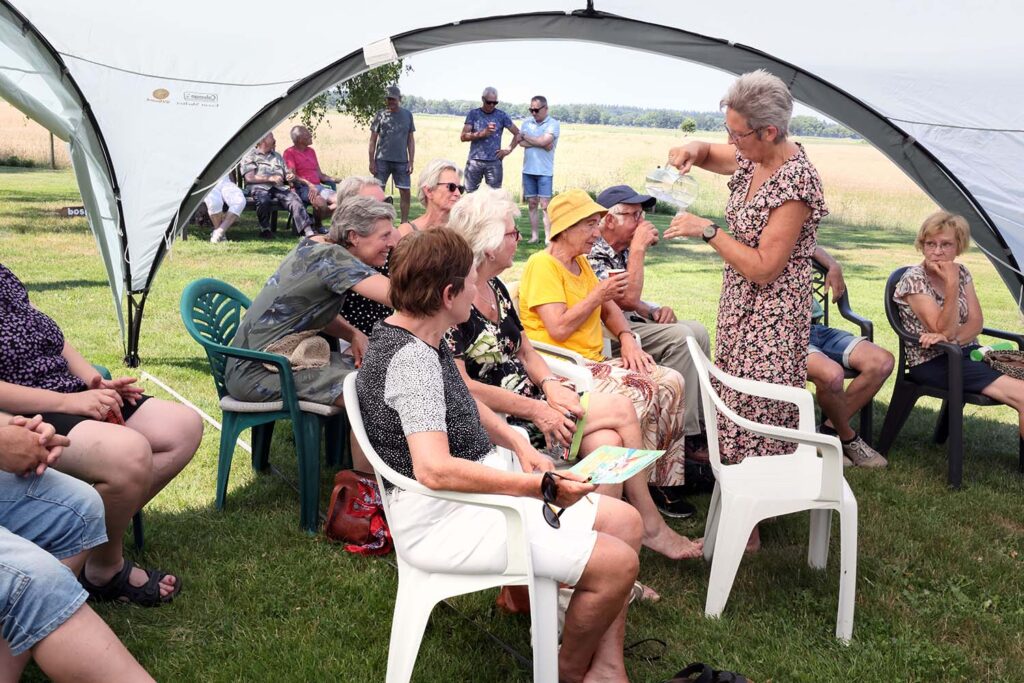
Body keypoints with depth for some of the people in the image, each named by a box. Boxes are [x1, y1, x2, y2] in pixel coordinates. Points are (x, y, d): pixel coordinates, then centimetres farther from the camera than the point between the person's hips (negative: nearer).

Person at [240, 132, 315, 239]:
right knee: (263, 201, -40)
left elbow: (287, 173, 30)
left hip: (279, 187, 4)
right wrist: (270, 179, -11)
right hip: (260, 187, -4)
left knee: (295, 200, -28)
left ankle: (308, 231, -39)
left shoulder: (277, 156, 30)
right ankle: (264, 229, -16)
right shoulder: (250, 156, 13)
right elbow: (249, 178, 0)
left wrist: (291, 176, 4)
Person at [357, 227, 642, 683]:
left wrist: (519, 445, 5)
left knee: (624, 521, 10)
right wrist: (539, 487, -34)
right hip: (443, 521, -11)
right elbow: (435, 470, -35)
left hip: (480, 489, 11)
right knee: (618, 564, -15)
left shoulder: (420, 339, 7)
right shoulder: (411, 358, -25)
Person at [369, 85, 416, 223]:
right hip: (382, 160, -1)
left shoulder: (407, 115, 8)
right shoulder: (380, 115, 3)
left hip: (402, 161, 1)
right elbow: (373, 140, 5)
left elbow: (411, 140, 10)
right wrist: (372, 161, -2)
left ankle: (405, 222, 10)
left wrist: (411, 161, 2)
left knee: (406, 192, 0)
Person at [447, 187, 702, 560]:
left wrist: (549, 384, -6)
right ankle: (650, 525, 6)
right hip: (493, 419, -8)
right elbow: (462, 387, -20)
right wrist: (535, 410, -21)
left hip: (524, 399, 8)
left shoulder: (495, 288, 13)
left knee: (606, 442, -17)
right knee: (621, 410, -12)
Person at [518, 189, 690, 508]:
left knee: (671, 381, -8)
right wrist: (597, 295, -12)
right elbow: (559, 329, -21)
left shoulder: (581, 262, 18)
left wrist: (627, 339, 2)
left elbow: (609, 307, 22)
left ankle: (665, 481, -3)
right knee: (640, 391, -27)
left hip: (593, 362, 9)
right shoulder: (543, 265, -11)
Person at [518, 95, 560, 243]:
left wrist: (526, 136, -4)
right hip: (528, 170, 4)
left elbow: (544, 141, -17)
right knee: (532, 204, 6)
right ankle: (533, 235, 11)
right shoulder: (526, 122, 10)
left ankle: (548, 237, -4)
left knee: (545, 205, -6)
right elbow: (521, 142, -4)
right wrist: (540, 143, -12)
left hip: (545, 171, -4)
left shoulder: (554, 124, -3)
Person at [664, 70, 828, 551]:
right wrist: (692, 151, 0)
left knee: (757, 415, -2)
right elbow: (710, 154, 24)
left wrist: (707, 231, -20)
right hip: (739, 307, 9)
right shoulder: (753, 158, 2)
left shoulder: (795, 182, -23)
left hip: (771, 317, -9)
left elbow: (765, 267, -24)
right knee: (735, 402, 15)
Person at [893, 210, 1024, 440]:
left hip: (968, 352, 7)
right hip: (932, 363, -7)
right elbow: (944, 331, -19)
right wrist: (952, 285, -27)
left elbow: (976, 322, 0)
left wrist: (950, 337, -21)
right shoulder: (914, 280, -12)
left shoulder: (961, 273, 7)